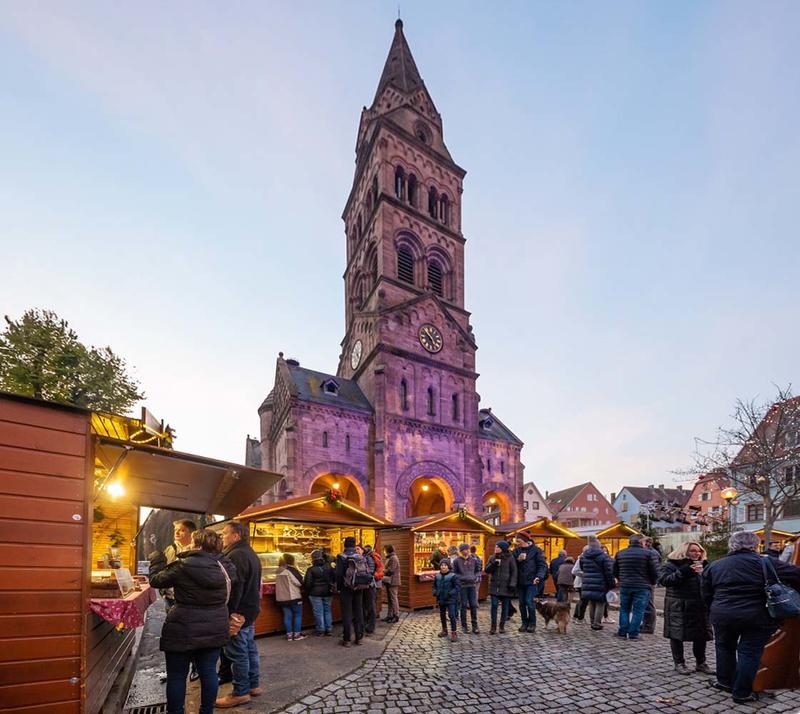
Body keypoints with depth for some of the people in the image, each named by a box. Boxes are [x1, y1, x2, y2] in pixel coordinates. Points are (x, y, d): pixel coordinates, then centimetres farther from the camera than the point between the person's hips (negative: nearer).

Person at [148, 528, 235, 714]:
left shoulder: (183, 567, -17)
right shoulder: (225, 567, -3)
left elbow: (156, 580, -3)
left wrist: (157, 558, 13)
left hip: (183, 630, -4)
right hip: (214, 629, 5)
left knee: (176, 676, 10)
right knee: (209, 672, 14)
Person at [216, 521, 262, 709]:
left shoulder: (236, 555, -21)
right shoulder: (250, 553, 13)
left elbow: (234, 587, -25)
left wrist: (229, 613, -21)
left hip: (238, 611, -10)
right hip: (250, 609, 10)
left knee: (237, 652, -1)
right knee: (249, 648, 17)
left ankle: (240, 693, 7)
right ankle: (254, 685, 25)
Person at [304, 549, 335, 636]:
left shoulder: (311, 570, -14)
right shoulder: (329, 567, -3)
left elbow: (307, 583, -13)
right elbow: (334, 579, 3)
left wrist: (307, 590, 6)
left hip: (316, 593, -4)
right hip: (328, 593, 4)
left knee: (318, 612, 6)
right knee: (327, 611, 15)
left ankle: (320, 631, 12)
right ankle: (328, 630, 20)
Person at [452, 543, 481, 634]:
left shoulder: (473, 559, 4)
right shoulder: (457, 560, -5)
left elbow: (477, 570, 16)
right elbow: (454, 573, 1)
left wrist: (475, 577, 0)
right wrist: (462, 578, -11)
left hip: (472, 585, 3)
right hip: (462, 585, -2)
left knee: (474, 605, 2)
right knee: (463, 606, 4)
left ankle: (474, 626, 12)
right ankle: (464, 626, 15)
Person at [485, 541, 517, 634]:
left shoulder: (510, 558, -2)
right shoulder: (492, 558, 7)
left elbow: (514, 572, -2)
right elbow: (487, 570, 5)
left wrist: (512, 584, -11)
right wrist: (493, 564, -12)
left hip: (506, 586, -2)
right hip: (494, 585, 2)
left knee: (505, 607, 6)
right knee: (494, 606, -4)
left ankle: (502, 626, 19)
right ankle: (493, 627, 2)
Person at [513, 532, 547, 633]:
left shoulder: (536, 550, -5)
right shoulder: (516, 551, 6)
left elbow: (542, 565, -6)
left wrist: (539, 576, -20)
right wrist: (518, 559, -13)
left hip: (531, 581, -4)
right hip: (520, 582, 4)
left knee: (529, 602, -10)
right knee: (522, 603, 8)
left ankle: (532, 623, 6)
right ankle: (524, 623, 21)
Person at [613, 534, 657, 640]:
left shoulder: (620, 554, 5)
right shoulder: (647, 553, -7)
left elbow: (615, 571, 12)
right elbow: (654, 572, -5)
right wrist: (651, 583, 13)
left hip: (625, 586, 3)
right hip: (642, 587, -3)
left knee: (624, 609, 15)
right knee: (638, 611, 4)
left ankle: (623, 632, 14)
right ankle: (633, 633, 3)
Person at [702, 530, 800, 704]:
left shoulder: (714, 566, 8)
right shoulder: (765, 562, -5)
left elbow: (706, 595, 13)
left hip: (722, 615, 3)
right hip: (755, 616, -3)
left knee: (724, 647, 23)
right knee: (749, 652, 9)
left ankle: (725, 681, 32)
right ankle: (741, 693, 16)